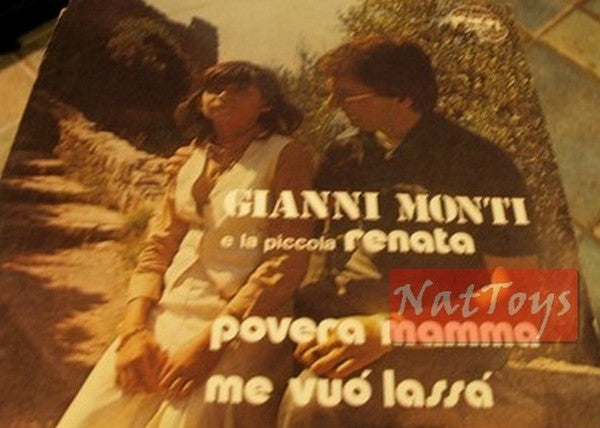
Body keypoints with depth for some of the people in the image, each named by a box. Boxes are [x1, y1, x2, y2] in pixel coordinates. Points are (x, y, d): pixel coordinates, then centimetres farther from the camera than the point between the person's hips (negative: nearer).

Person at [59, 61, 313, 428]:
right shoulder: (193, 158, 14)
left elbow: (286, 262, -10)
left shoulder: (286, 157, -2)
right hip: (165, 313, 5)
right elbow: (157, 247, 11)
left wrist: (210, 341, -17)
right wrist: (134, 329, -4)